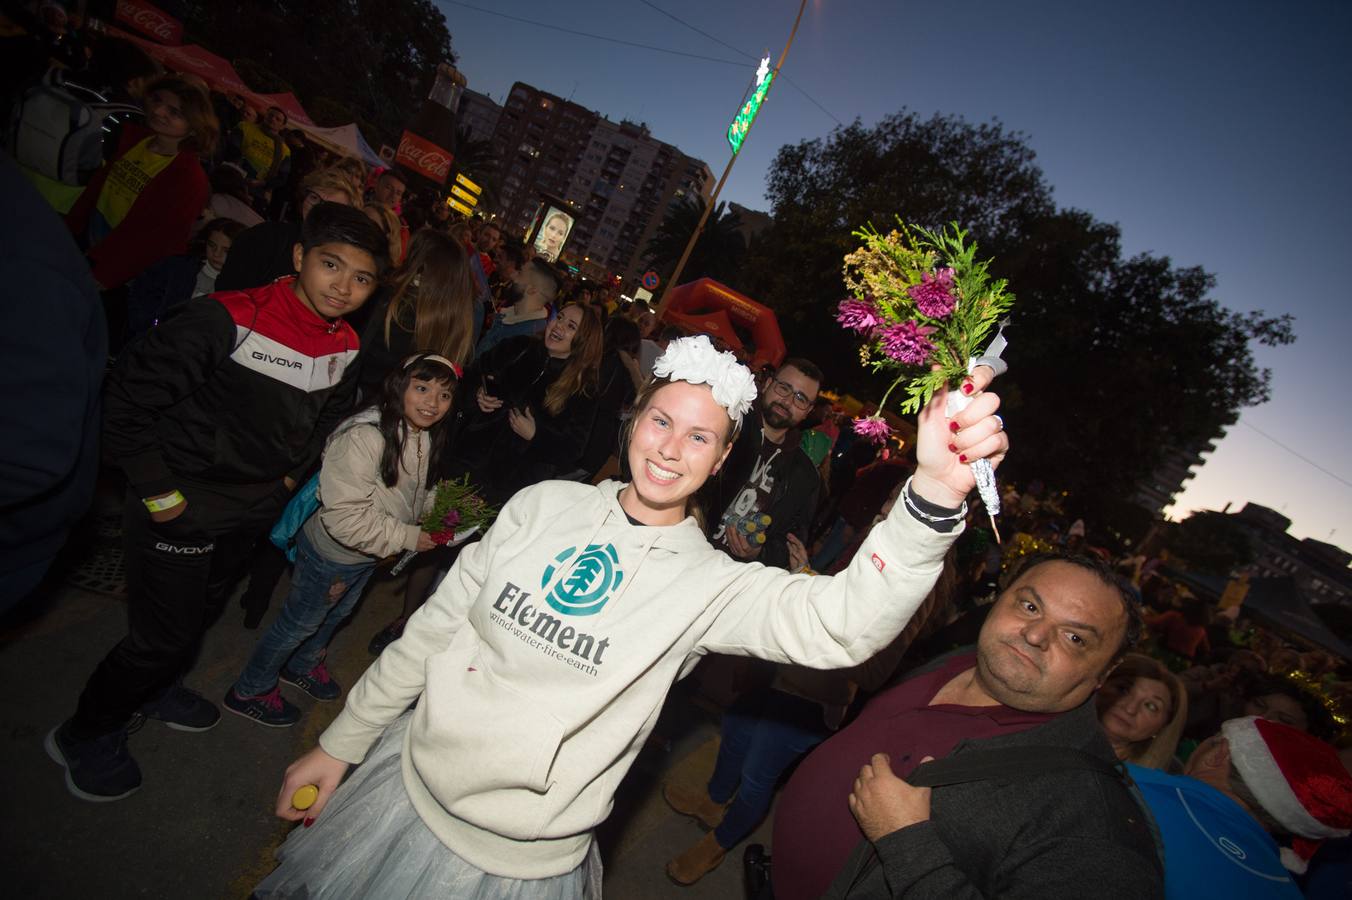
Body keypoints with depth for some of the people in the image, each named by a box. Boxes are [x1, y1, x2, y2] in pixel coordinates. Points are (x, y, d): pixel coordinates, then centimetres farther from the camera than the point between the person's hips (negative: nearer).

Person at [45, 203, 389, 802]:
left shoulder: (347, 350, -5)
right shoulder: (228, 319, -26)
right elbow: (129, 399, -22)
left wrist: (291, 474, 8)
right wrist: (158, 490, -20)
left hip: (247, 518, 7)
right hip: (178, 513, -7)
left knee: (197, 616, 27)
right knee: (165, 637, 5)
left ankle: (145, 690, 55)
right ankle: (85, 734, 33)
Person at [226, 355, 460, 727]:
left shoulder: (427, 437, -8)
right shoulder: (363, 437, -35)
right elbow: (345, 518, -36)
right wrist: (408, 537, -30)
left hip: (369, 555, 8)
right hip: (332, 554, -8)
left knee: (337, 614, 30)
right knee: (300, 622, 14)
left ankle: (303, 665, 58)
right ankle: (250, 691, 40)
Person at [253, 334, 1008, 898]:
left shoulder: (711, 584, -17)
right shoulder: (545, 506, -6)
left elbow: (844, 623, -35)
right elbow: (436, 625, 2)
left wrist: (935, 496, -51)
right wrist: (341, 744, 8)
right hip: (405, 787, 3)